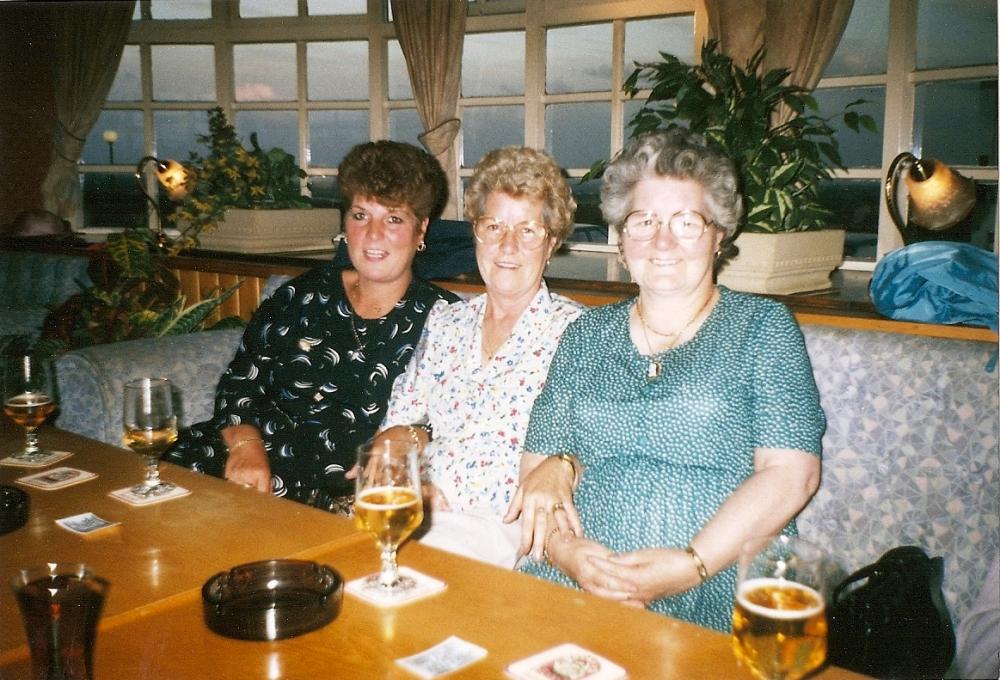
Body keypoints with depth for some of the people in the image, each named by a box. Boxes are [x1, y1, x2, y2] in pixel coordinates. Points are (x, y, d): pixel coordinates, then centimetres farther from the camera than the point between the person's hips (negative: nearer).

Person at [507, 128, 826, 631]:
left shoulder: (761, 327, 6)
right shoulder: (587, 335, 14)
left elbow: (791, 472, -4)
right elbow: (540, 464, 10)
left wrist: (692, 563, -15)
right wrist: (563, 547, -10)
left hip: (714, 599, -3)